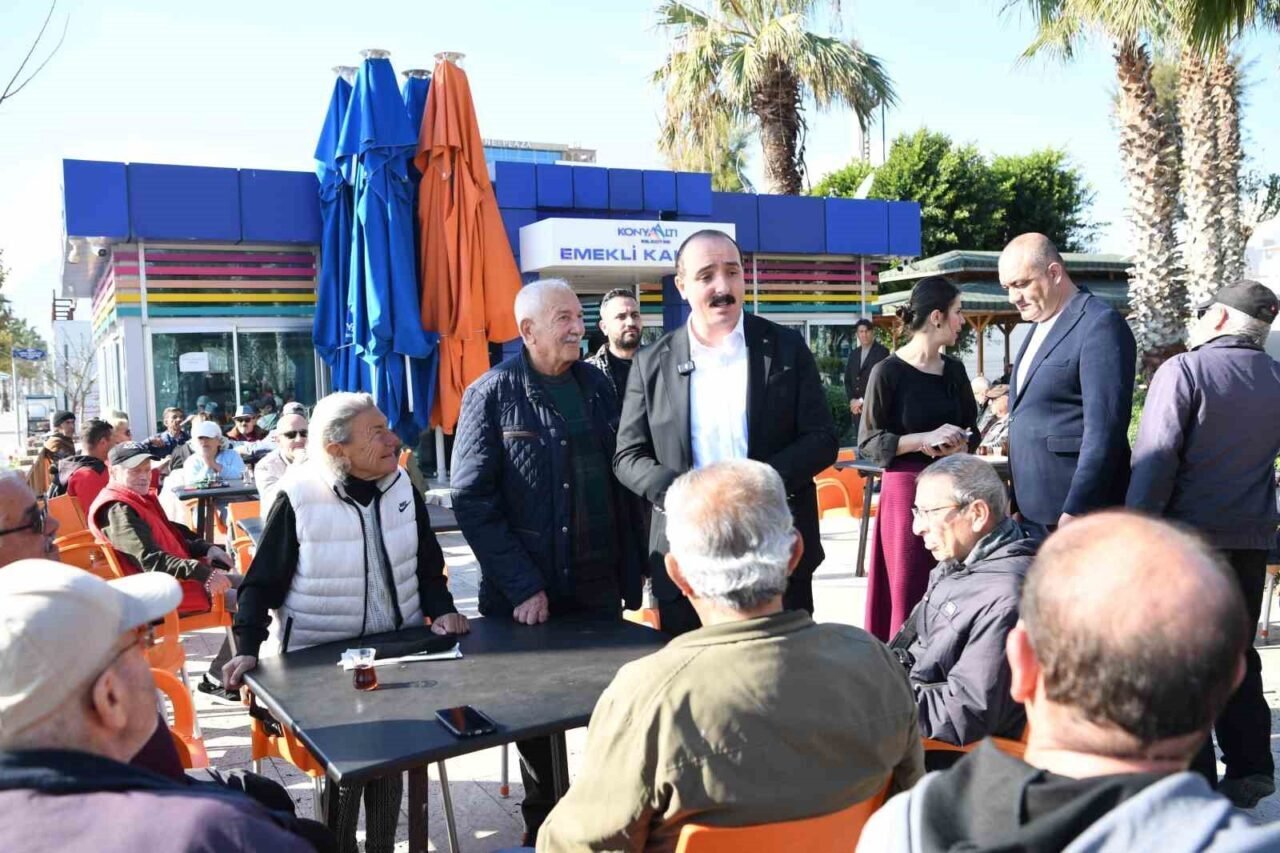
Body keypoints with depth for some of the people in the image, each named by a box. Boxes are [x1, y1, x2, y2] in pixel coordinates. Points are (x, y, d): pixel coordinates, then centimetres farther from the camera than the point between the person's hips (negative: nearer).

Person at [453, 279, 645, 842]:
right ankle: (542, 824, 30)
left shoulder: (596, 385, 7)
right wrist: (522, 585, -15)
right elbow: (472, 500, -10)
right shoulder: (491, 395, -6)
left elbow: (621, 481, 7)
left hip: (599, 587, 3)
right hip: (526, 596, -3)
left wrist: (631, 573, 3)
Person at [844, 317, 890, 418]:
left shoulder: (882, 352, -4)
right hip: (857, 408, 5)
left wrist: (863, 401, -13)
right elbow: (847, 380, 14)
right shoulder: (854, 354, 15)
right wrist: (852, 400, -2)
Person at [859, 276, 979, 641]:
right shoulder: (888, 372, -9)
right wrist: (926, 438, -17)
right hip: (907, 491, -5)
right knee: (910, 594, 0)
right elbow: (867, 443, -7)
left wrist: (959, 444, -6)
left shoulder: (954, 369, 9)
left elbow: (972, 428, 17)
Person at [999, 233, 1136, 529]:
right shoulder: (1039, 328, 17)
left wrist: (1075, 512, -20)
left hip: (1077, 515, -8)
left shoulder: (1100, 324, -10)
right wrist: (1017, 506, 13)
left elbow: (1104, 429, -17)